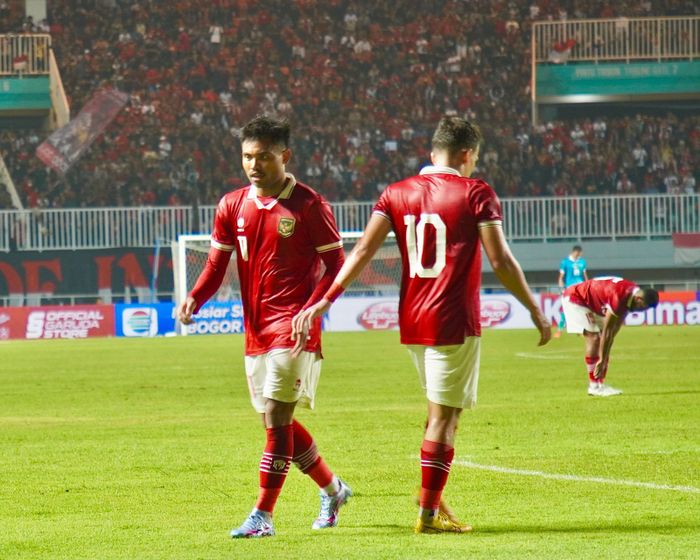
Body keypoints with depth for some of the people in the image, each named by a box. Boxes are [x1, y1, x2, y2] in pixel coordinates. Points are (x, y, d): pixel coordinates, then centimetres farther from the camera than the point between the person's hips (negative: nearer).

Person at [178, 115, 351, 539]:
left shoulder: (309, 206, -7)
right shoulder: (233, 206, 9)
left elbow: (336, 266, -6)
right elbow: (217, 265, 11)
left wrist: (310, 310, -20)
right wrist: (194, 300, -8)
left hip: (293, 329, -6)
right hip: (256, 329, 6)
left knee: (277, 418, -12)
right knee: (279, 423, 12)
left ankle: (263, 516, -10)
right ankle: (333, 490, 32)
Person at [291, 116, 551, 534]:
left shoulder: (397, 194, 6)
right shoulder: (476, 193, -7)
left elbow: (363, 252, -2)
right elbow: (501, 261, -9)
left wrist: (326, 301, -3)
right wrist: (536, 311, 0)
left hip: (412, 323, 6)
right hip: (454, 322, -6)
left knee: (441, 411, 22)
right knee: (444, 416, 0)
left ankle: (432, 497, 19)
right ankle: (429, 512, 1)